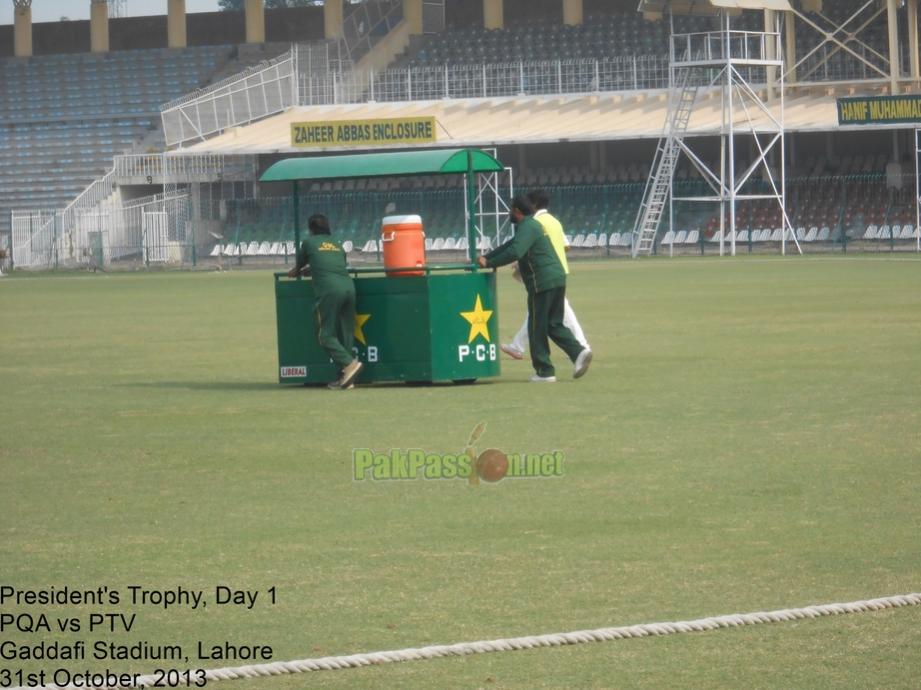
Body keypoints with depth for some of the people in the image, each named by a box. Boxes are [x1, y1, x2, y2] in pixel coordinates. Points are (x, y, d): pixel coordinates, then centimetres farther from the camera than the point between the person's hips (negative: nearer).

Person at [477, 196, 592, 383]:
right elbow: (510, 246, 27)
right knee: (554, 325, 13)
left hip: (542, 283, -9)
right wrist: (486, 257, 18)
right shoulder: (532, 225, 23)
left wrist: (489, 263, -17)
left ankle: (544, 371, 1)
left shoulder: (527, 227, -10)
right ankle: (578, 352, -7)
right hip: (557, 278, 10)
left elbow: (515, 252, -25)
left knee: (537, 328, 0)